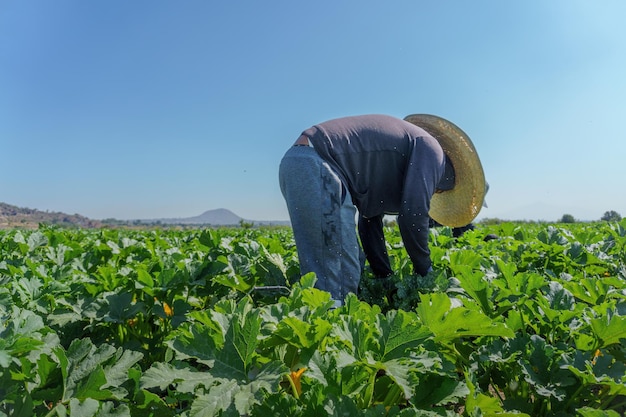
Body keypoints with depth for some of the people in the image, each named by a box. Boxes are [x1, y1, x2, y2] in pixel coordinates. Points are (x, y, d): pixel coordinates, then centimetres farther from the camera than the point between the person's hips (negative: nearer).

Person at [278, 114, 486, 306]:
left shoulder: (392, 170, 30)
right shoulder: (430, 148, 5)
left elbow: (370, 219, 28)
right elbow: (413, 214, -7)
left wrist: (386, 276, 27)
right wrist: (424, 271, 7)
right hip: (315, 167, -10)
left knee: (351, 268, 14)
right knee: (334, 280, -10)